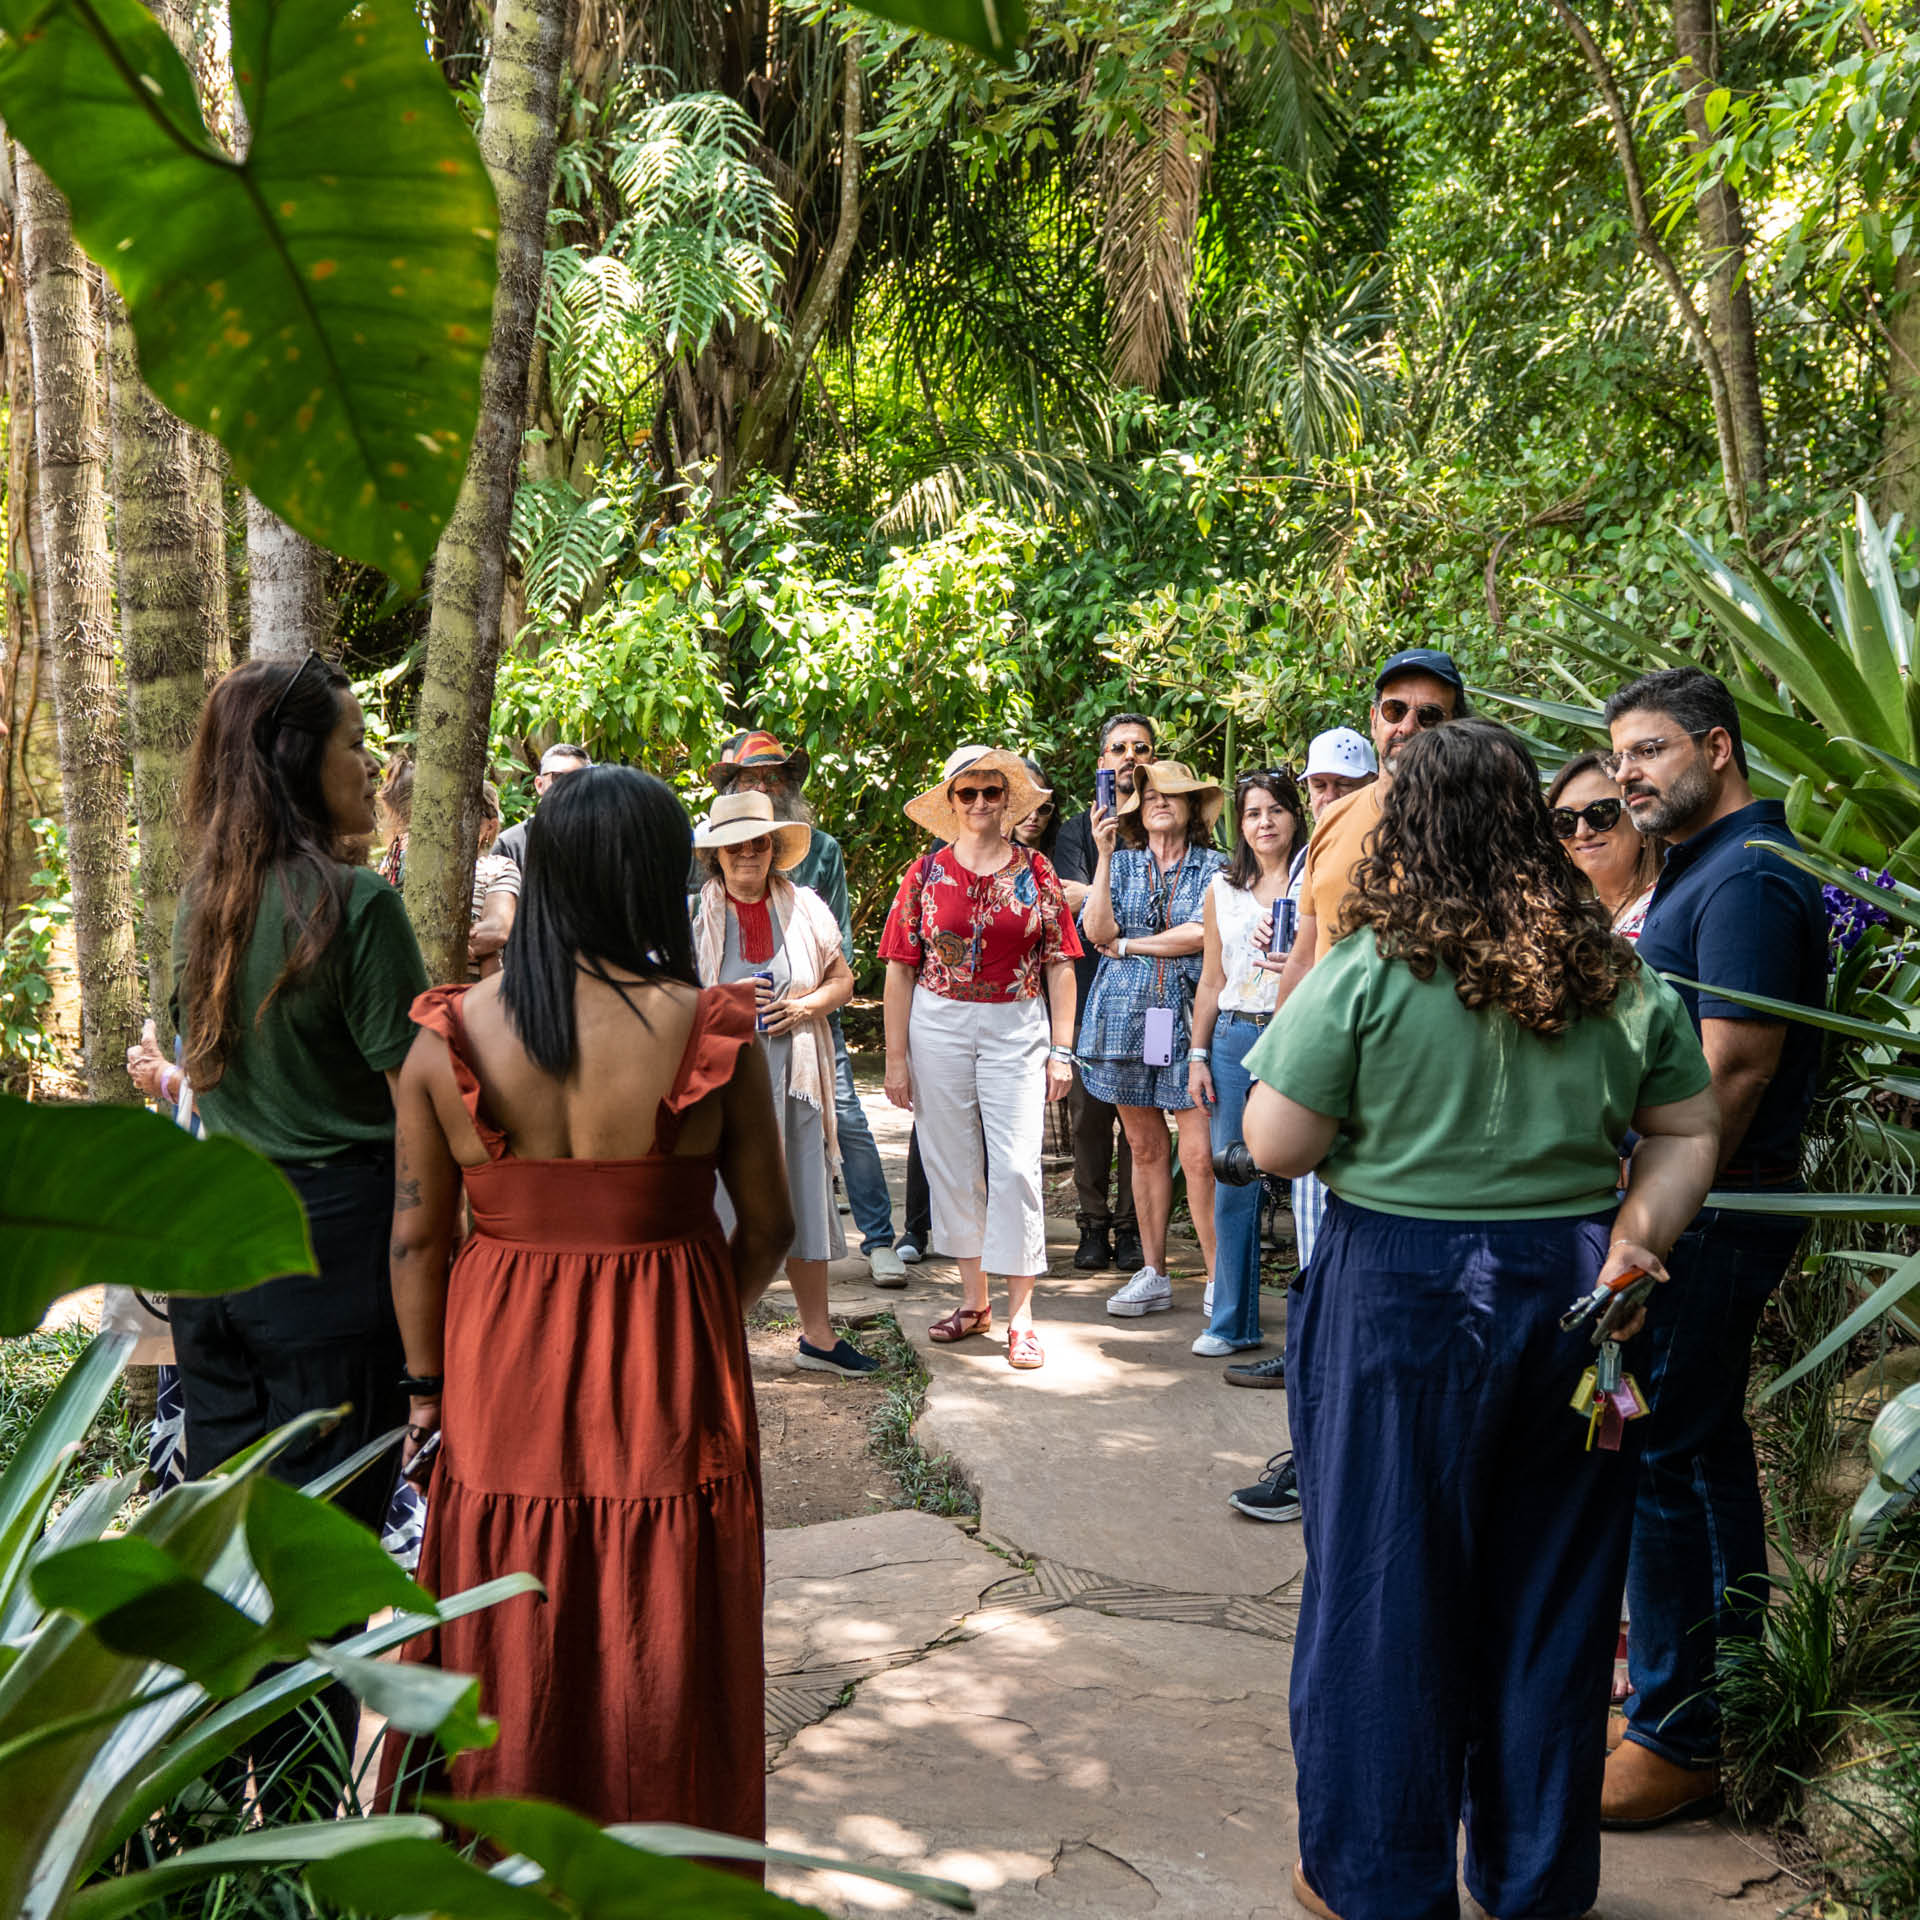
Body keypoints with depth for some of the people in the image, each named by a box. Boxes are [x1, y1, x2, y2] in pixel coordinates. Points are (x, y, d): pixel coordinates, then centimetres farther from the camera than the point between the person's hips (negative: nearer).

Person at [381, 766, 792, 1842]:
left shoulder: (450, 1035, -6)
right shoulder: (709, 1031, -10)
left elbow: (418, 1237, -1)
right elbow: (768, 1228, -3)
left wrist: (427, 1385, 10)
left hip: (503, 1364, 2)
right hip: (669, 1379, -1)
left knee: (514, 1652, 17)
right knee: (660, 1650, 13)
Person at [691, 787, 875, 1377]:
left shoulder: (804, 908, 9)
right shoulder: (692, 911, 1)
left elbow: (842, 980, 15)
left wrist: (805, 1005, -5)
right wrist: (721, 1001, -13)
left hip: (791, 1075, 3)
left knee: (803, 1195, 6)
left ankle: (817, 1334, 16)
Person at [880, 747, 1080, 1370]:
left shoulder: (1035, 871, 4)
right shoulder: (926, 873, 4)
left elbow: (1059, 964, 4)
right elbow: (900, 968, 3)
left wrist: (1061, 1050, -2)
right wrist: (895, 1056, -1)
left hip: (1016, 1027, -1)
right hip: (937, 1025, 1)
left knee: (1016, 1166, -7)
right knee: (952, 1165, 8)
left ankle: (1020, 1316, 0)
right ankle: (974, 1300, 23)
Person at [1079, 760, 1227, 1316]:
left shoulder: (1213, 867, 4)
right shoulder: (1121, 864, 11)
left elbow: (1202, 934, -10)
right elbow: (1097, 930, -4)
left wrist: (1128, 945, -4)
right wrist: (1103, 855, -9)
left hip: (1187, 1019, -3)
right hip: (1126, 1017, 3)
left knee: (1200, 1155, -9)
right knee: (1145, 1148, 9)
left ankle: (1220, 1283, -2)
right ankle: (1153, 1275, 17)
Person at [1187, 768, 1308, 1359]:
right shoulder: (1223, 890, 14)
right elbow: (1211, 983, 15)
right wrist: (1198, 1056, 10)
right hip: (1234, 1040, 3)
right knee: (1232, 1186, 4)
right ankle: (1232, 1321, 14)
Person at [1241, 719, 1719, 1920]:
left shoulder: (1370, 970, -12)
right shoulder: (1621, 977, 1)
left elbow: (1276, 1147, -11)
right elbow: (1690, 1136, 5)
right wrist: (1637, 1239, 0)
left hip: (1403, 1300, -4)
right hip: (1572, 1302, 4)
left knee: (1387, 1590, 9)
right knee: (1550, 1594, 15)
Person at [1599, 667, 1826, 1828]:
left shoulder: (1748, 878, -17)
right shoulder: (1707, 869, 16)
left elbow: (1733, 1067, -23)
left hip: (1712, 1211, -11)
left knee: (1659, 1457, -7)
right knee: (1709, 1441, 19)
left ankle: (1678, 1734, 1)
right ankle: (1737, 1661, 33)